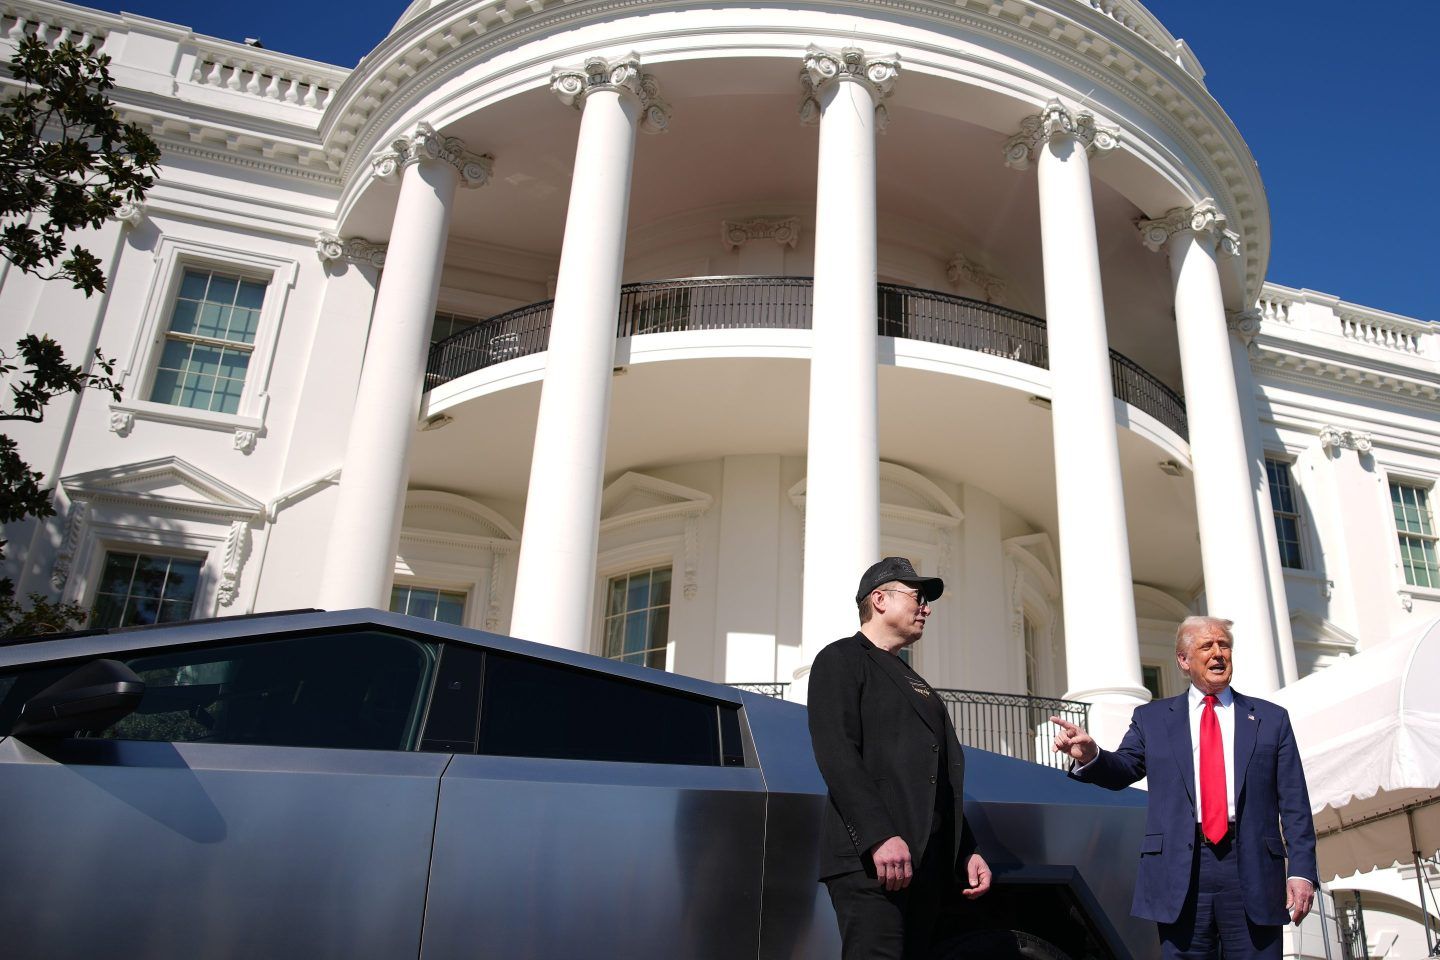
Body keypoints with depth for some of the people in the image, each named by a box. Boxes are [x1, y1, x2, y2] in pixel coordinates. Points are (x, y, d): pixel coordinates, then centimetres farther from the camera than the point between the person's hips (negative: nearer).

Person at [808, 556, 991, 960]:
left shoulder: (915, 682, 29)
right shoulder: (841, 660, 2)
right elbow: (836, 753, -12)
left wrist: (967, 852, 16)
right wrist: (879, 836, -22)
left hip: (928, 862, 8)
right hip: (871, 855, -8)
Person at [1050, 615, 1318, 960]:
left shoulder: (1271, 719, 11)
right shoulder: (1151, 719, 12)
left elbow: (1295, 805, 7)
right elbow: (1123, 769, 0)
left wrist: (1302, 871, -2)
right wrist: (1090, 756, -23)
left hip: (1253, 870, 0)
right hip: (1180, 872, 0)